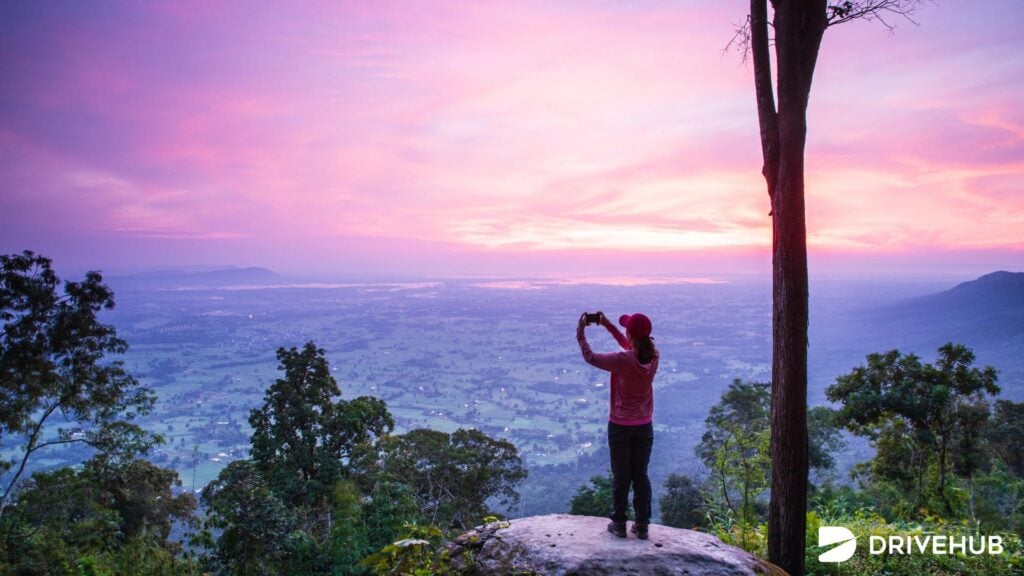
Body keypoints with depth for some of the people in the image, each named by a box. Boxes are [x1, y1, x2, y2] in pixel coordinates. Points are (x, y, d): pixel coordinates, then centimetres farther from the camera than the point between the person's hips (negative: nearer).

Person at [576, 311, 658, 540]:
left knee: (621, 476, 10)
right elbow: (631, 347, 12)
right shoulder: (653, 356, -8)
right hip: (644, 426, 4)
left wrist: (581, 332, 2)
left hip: (620, 426, -4)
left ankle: (619, 524, 19)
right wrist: (608, 325, 12)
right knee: (641, 475, 14)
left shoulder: (622, 361, -23)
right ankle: (642, 525, 20)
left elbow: (590, 357, -10)